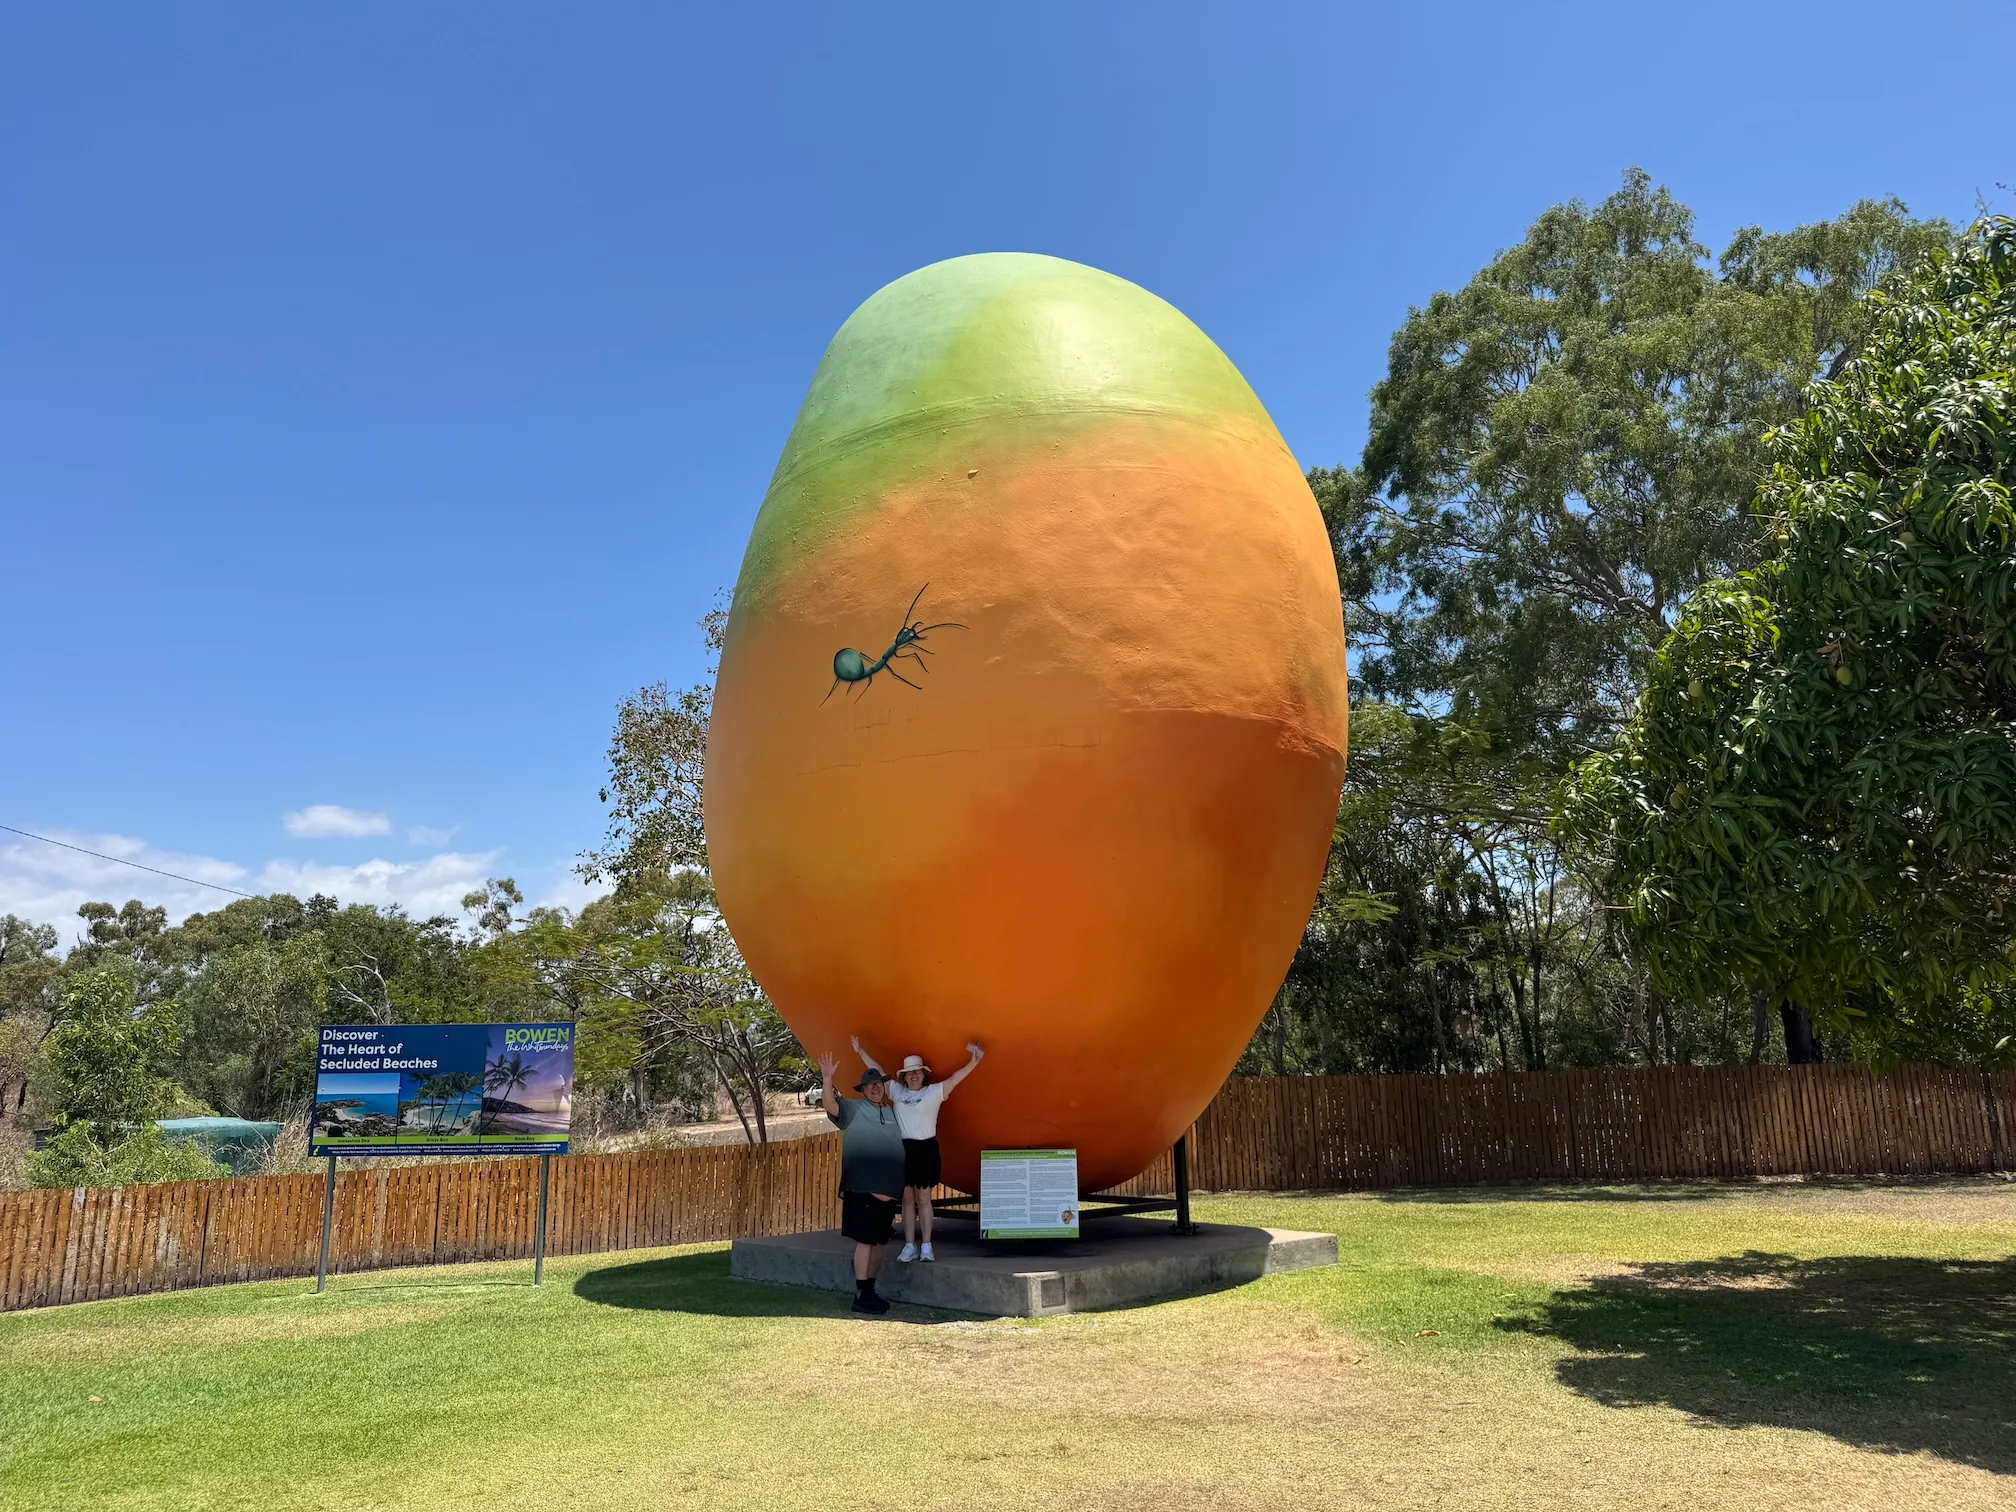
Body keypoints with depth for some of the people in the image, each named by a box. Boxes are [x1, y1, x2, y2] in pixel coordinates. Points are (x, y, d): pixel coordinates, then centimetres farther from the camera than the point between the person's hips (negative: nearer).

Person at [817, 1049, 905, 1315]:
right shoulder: (852, 1108, 0)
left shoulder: (891, 1112, 16)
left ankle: (870, 1291, 20)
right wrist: (827, 1079, -33)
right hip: (862, 1188, -6)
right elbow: (829, 1104, -18)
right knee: (865, 1240, -7)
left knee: (879, 1241, 10)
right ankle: (861, 1295, -1)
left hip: (887, 1190, 6)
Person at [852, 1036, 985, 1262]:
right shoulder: (897, 1092, 10)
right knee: (907, 1198, 5)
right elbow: (877, 1071, 16)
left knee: (923, 1198, -1)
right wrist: (860, 1052, 19)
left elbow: (956, 1077, -10)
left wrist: (973, 1062, -24)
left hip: (925, 1149, -3)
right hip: (902, 1149, 3)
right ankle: (909, 1246, 9)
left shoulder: (934, 1092, 1)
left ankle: (927, 1246, 4)